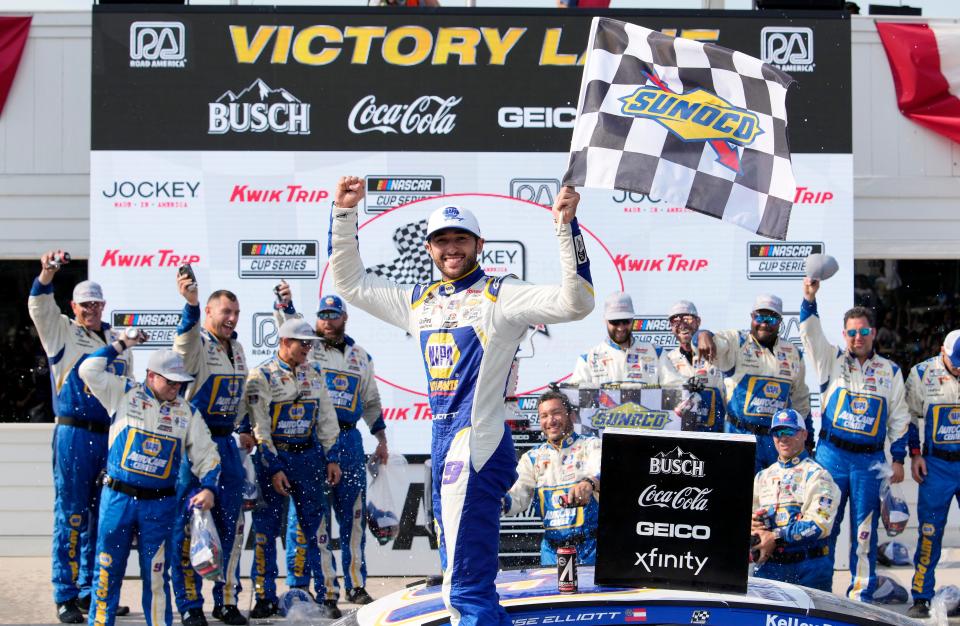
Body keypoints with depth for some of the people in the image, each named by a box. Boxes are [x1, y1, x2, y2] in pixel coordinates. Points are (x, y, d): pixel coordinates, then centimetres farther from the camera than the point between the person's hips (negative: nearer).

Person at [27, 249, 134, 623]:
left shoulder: (118, 341, 16)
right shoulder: (61, 332, 4)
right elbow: (39, 306, -15)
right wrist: (47, 273, -34)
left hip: (110, 438, 5)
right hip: (73, 435, -5)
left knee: (102, 517, 8)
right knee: (71, 516, -5)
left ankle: (91, 591, 17)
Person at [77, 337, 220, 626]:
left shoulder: (187, 412, 8)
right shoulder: (124, 394, 2)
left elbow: (206, 454, 10)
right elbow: (89, 370, -5)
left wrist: (208, 488, -6)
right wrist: (121, 345, 1)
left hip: (160, 505, 1)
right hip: (118, 498, -1)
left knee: (156, 574, 5)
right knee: (107, 569, 2)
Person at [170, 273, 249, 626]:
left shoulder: (236, 349, 13)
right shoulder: (195, 344, -11)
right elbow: (185, 345, -37)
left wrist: (243, 430, 25)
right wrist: (191, 304, -55)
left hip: (227, 445, 7)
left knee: (230, 525, 10)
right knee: (189, 524, -4)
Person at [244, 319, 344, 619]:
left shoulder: (314, 372, 10)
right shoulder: (262, 376, -6)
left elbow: (327, 417, 13)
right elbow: (260, 426, -10)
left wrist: (332, 458, 7)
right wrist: (273, 468, -14)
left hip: (309, 456, 4)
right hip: (273, 457, -4)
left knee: (316, 526, 2)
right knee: (267, 528, 1)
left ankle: (326, 597, 5)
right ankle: (265, 598, 8)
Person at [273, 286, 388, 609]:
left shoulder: (360, 356, 16)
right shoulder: (309, 347, 5)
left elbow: (371, 401, 23)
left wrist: (381, 437, 20)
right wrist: (286, 304, -35)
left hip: (349, 440, 3)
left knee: (353, 515, 4)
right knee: (316, 515, -4)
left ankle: (356, 585, 10)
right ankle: (326, 588, -2)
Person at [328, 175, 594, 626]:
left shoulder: (501, 295, -2)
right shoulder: (418, 301, 17)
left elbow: (575, 302, -14)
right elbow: (350, 282, 25)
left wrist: (566, 226, -22)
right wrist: (344, 213, 17)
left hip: (478, 445, -8)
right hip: (442, 443, 8)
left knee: (466, 588, -14)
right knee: (462, 582, 14)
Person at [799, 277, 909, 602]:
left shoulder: (890, 371, 9)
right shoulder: (832, 360, 7)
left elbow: (899, 418, 13)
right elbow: (810, 333, -7)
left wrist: (898, 459, 8)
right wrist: (809, 299, -23)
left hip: (870, 460, 1)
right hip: (831, 455, -1)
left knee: (865, 530, 3)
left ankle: (862, 595, 10)